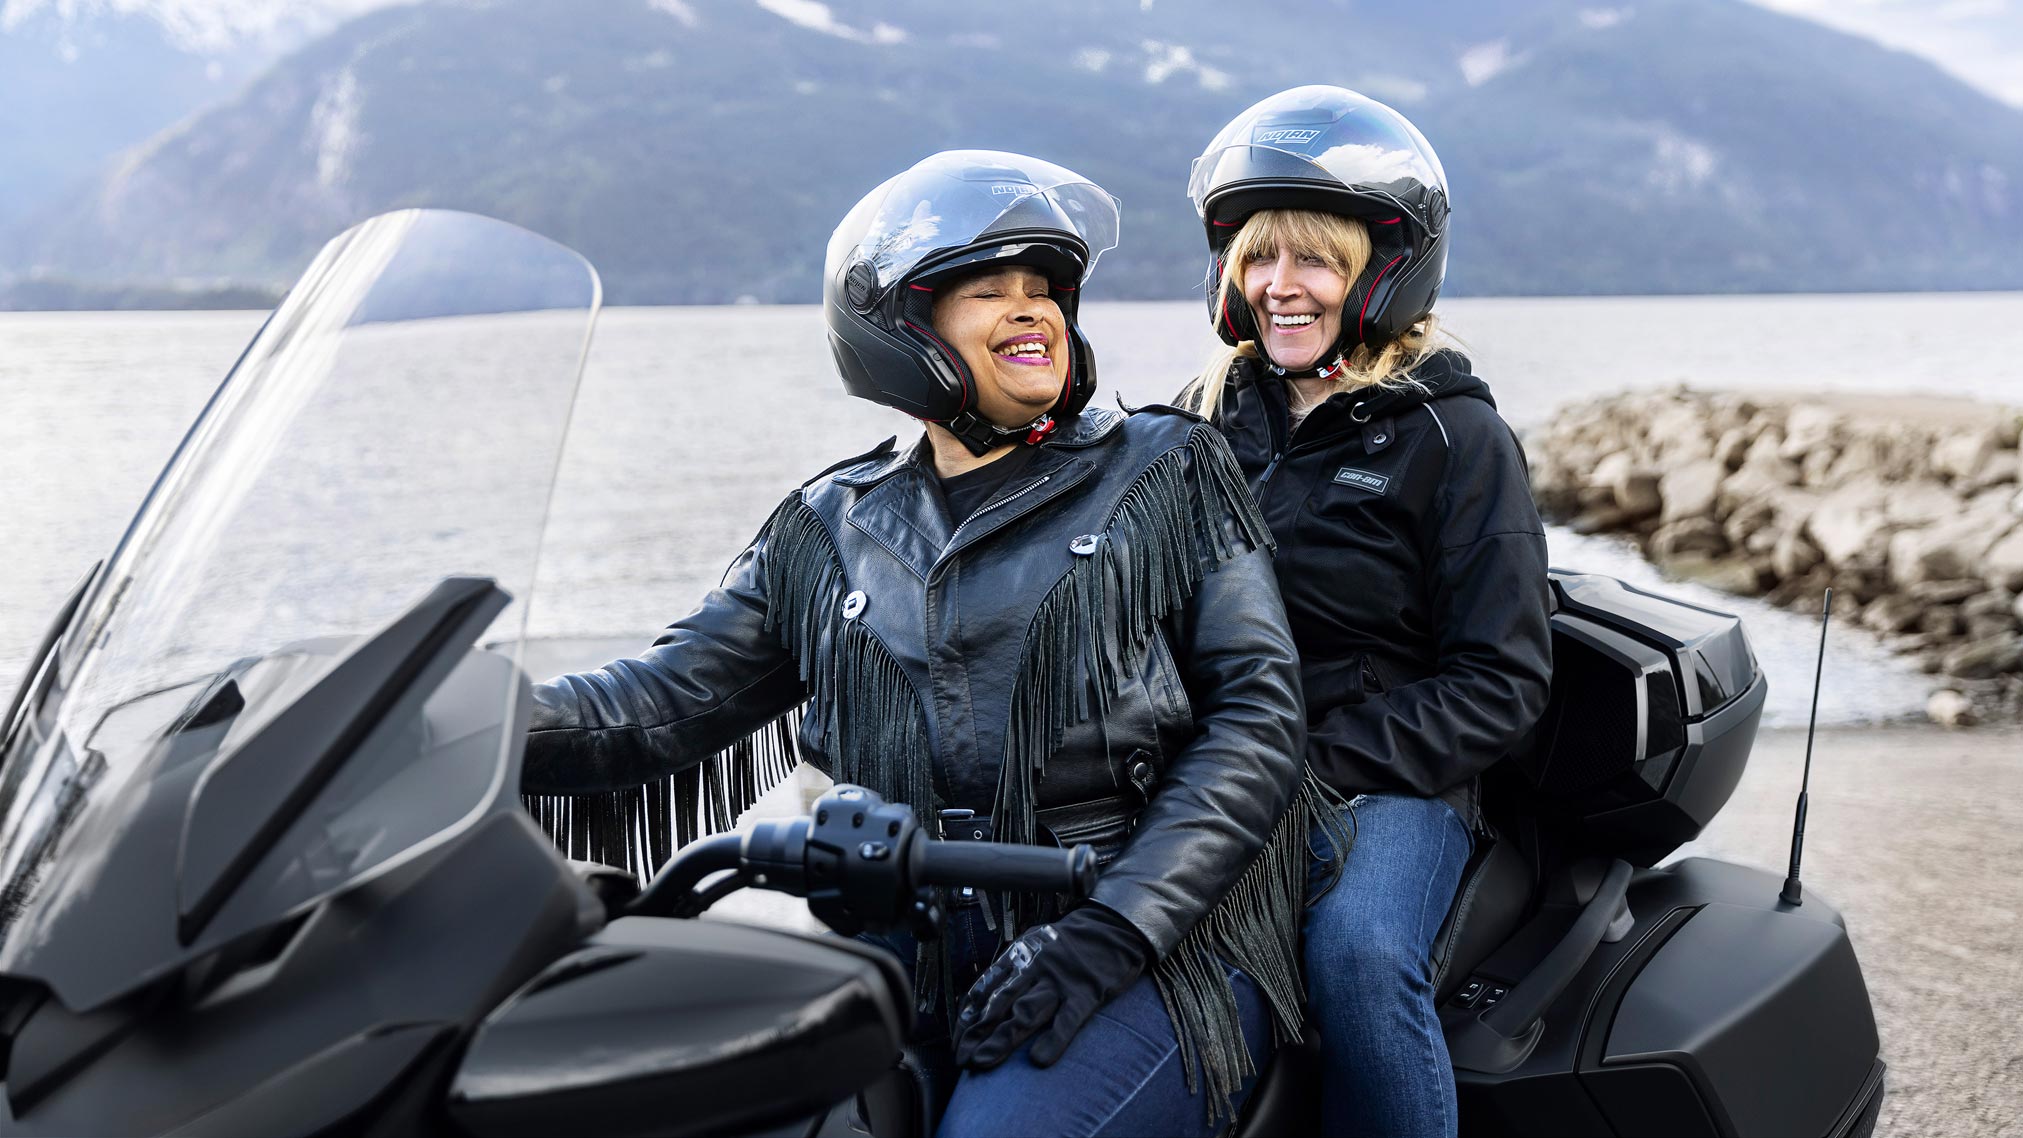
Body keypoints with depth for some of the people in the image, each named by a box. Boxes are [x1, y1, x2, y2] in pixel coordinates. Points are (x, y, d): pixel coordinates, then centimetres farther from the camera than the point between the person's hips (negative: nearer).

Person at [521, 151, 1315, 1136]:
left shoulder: (1167, 473, 8)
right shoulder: (827, 535, 15)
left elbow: (1257, 706, -1)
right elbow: (670, 699, 10)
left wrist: (1108, 929, -14)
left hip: (1161, 951, -2)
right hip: (922, 958, 3)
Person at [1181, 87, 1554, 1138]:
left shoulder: (1453, 437, -1)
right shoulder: (1211, 413, 14)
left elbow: (1502, 681, -4)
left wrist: (1326, 760, -15)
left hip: (1391, 779, -4)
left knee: (1357, 951, -34)